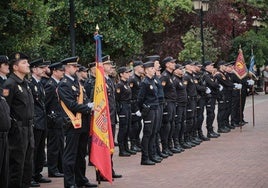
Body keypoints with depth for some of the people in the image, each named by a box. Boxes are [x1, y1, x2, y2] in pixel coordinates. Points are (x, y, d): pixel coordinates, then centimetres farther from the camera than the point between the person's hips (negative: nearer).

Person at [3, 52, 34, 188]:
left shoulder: (25, 83, 15)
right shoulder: (10, 84, -13)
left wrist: (30, 124, 16)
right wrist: (13, 126, -16)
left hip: (28, 130, 9)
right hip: (17, 131, -9)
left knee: (27, 165, 13)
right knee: (16, 165, -3)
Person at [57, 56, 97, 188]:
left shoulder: (76, 82, 18)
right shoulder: (63, 85, -11)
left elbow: (83, 99, 20)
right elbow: (71, 105, -18)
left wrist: (90, 106, 1)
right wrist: (88, 107, -15)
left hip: (83, 124, 9)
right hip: (73, 124, -9)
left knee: (81, 154, 15)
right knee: (70, 155, -3)